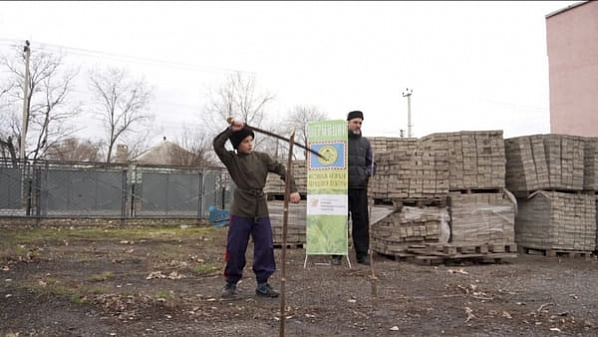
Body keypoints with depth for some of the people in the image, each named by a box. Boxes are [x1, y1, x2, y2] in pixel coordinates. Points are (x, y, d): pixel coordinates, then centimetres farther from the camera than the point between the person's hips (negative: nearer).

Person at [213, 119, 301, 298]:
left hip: (260, 210, 3)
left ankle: (262, 284, 16)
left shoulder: (262, 157, 7)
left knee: (265, 247, 3)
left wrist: (293, 189, -4)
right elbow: (217, 144, -16)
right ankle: (231, 283, 18)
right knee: (235, 248, 1)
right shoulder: (232, 159, 0)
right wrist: (231, 129, -20)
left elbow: (281, 169, 5)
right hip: (241, 210, -3)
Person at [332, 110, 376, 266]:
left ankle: (362, 254, 12)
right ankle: (337, 254, 7)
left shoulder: (365, 142, 14)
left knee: (362, 221, 4)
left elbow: (371, 162, 20)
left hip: (360, 188, 4)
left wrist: (367, 173, 1)